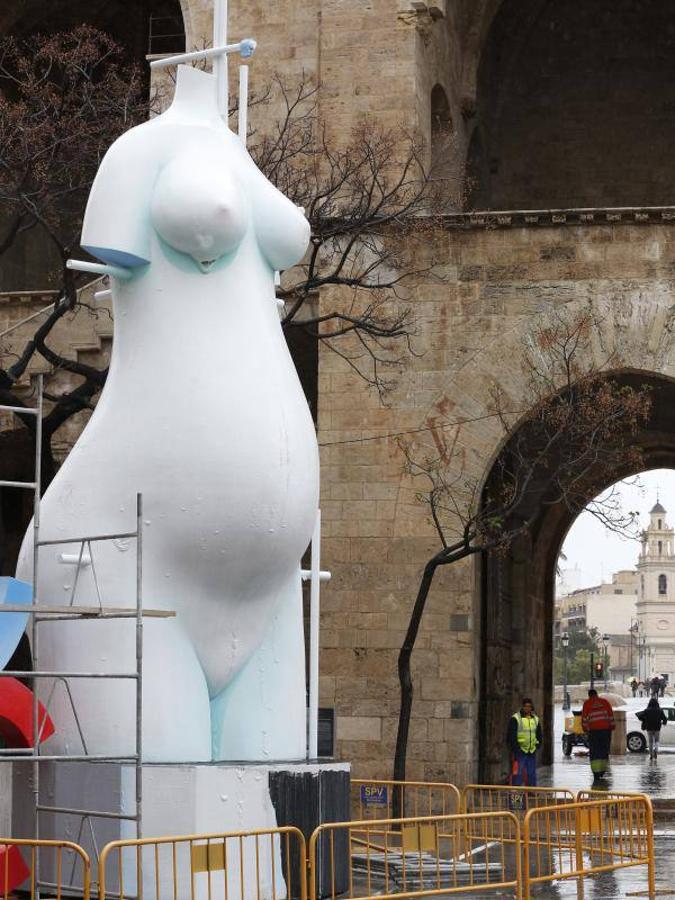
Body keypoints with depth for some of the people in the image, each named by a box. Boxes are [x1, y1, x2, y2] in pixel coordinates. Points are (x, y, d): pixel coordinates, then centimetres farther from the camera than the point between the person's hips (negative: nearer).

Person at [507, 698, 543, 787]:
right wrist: (516, 748, -14)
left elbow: (539, 735, 23)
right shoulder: (515, 718, -4)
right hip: (519, 752, -6)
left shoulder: (536, 719, 14)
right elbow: (511, 736, -7)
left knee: (532, 774, 9)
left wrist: (537, 745, 8)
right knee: (517, 774, -9)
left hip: (532, 752, 6)